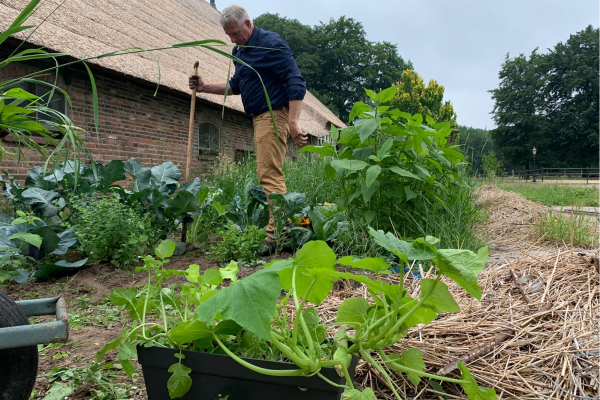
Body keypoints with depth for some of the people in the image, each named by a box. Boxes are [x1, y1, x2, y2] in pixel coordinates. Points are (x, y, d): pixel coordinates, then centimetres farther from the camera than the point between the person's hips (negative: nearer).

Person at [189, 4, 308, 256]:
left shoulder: (271, 44, -11)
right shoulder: (239, 51, 16)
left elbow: (296, 83, -16)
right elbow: (235, 85, 27)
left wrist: (293, 122, -24)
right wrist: (204, 87, 14)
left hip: (273, 115, -10)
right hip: (259, 117, 10)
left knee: (269, 174, -14)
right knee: (272, 175, 10)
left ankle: (276, 235, -13)